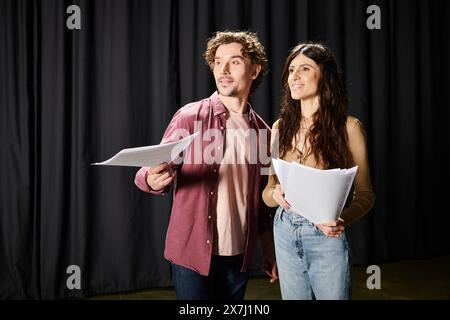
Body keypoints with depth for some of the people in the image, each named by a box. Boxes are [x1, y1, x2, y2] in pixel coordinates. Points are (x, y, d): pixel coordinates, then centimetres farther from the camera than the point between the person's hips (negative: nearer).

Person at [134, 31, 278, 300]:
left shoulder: (262, 131, 4)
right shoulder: (190, 118, -7)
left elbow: (261, 201, 12)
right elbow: (156, 172, -10)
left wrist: (269, 251, 12)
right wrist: (153, 180, -33)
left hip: (239, 256, 4)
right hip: (193, 253, -3)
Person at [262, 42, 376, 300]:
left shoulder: (347, 126, -9)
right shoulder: (281, 127, 3)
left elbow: (365, 195, -6)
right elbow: (267, 193, 7)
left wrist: (344, 220, -25)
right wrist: (275, 194, -16)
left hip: (326, 238, -3)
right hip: (285, 233, 4)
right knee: (293, 296, 17)